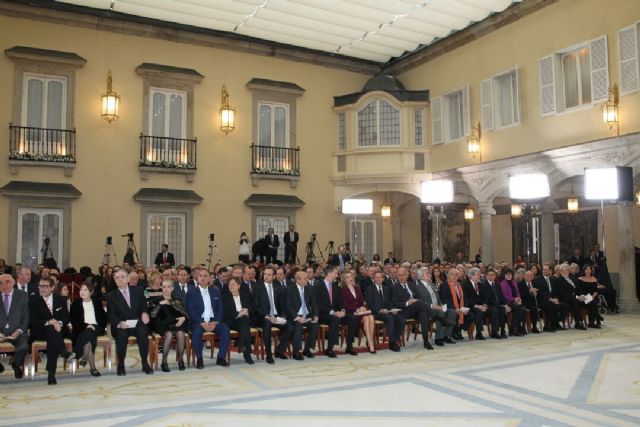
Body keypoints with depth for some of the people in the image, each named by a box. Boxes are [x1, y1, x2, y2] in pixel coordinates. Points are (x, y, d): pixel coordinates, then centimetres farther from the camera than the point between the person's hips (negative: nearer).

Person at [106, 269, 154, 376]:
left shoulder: (138, 291, 12)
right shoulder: (111, 296, 7)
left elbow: (144, 306, 12)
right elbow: (111, 315, 0)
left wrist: (145, 313, -11)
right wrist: (119, 322, -20)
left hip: (138, 323, 1)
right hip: (121, 326, -1)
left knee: (143, 333, -31)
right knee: (121, 335, -34)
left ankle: (145, 363, -17)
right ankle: (121, 365, -16)